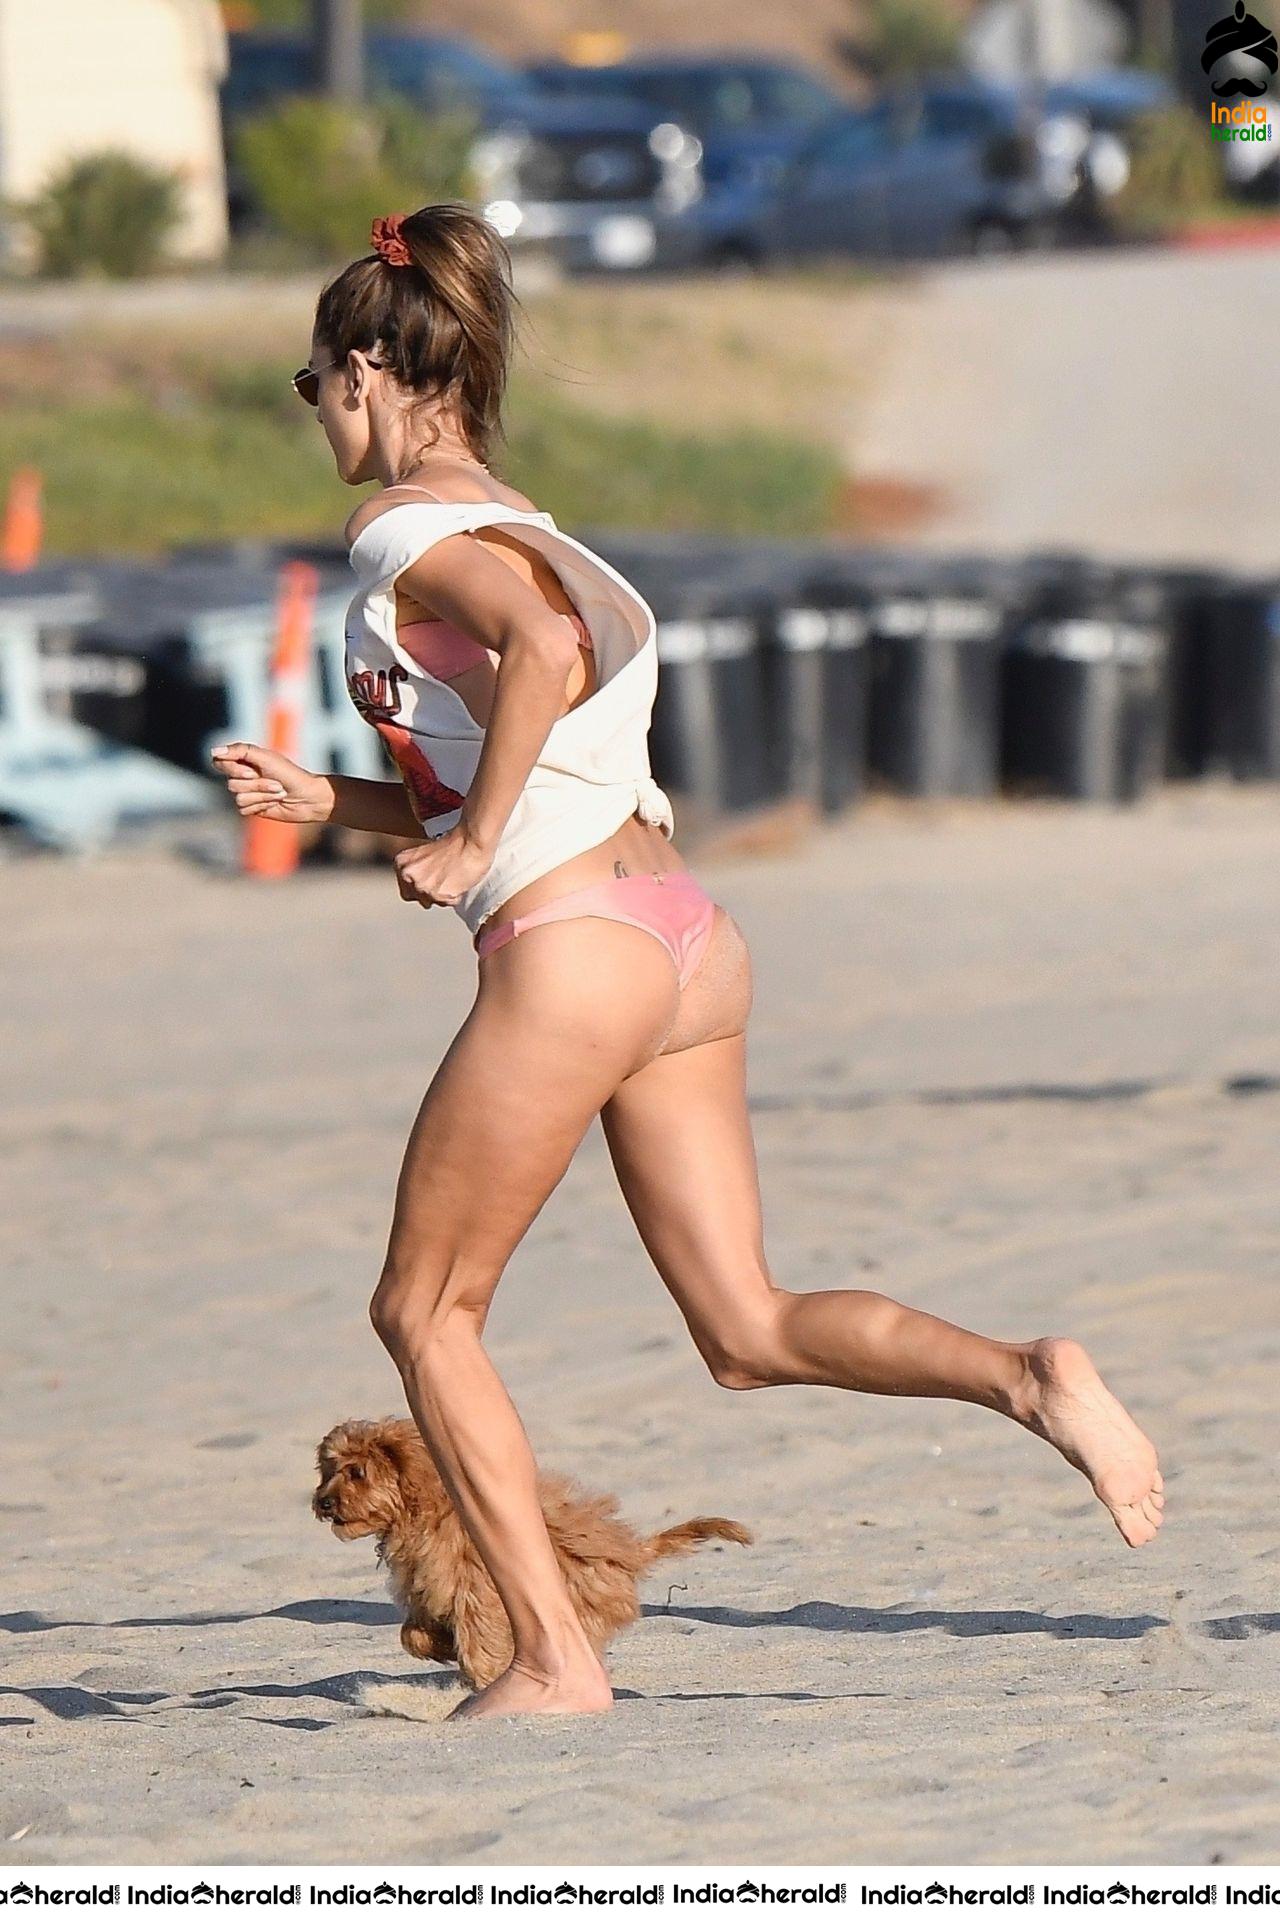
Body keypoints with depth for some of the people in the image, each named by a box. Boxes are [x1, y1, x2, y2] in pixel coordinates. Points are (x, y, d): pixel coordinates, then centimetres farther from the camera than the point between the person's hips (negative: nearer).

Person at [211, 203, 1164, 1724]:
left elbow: (544, 643, -27)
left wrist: (473, 843, -18)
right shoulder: (511, 525, 23)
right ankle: (1023, 1377, -15)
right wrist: (325, 800, 23)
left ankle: (552, 1658, 4)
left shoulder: (401, 526, -5)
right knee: (749, 1331, 8)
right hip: (682, 933, 9)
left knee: (424, 1310, 7)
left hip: (568, 956, -8)